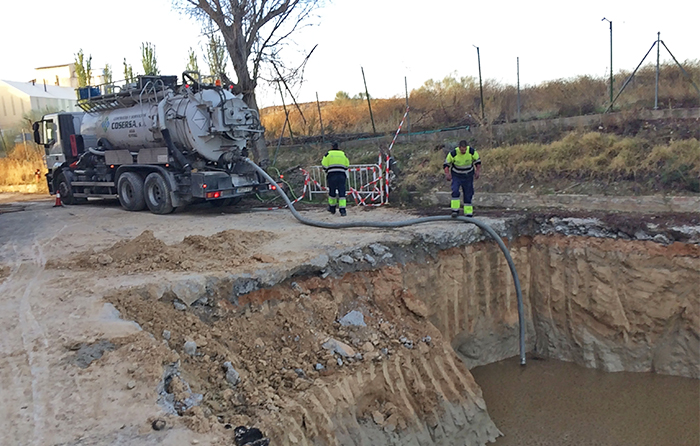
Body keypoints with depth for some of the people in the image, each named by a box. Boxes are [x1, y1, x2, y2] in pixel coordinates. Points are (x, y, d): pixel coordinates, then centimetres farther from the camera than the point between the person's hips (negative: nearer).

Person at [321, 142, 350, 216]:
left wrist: (327, 170, 18)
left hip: (331, 175, -1)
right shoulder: (343, 154, 13)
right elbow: (347, 166, 11)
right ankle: (342, 210, -9)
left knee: (332, 192, 13)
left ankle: (332, 208, 26)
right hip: (342, 175, 1)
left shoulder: (328, 154, 4)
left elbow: (324, 165, -1)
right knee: (342, 193, 0)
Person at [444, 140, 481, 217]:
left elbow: (478, 161, 0)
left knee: (468, 194, 5)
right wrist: (447, 174, -17)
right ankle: (455, 210, -14)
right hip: (456, 175, -2)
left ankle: (468, 213, 13)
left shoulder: (472, 151, -18)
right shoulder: (453, 153, -23)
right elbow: (446, 163, -8)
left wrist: (478, 172, -4)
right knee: (455, 191, -22)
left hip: (468, 176, 2)